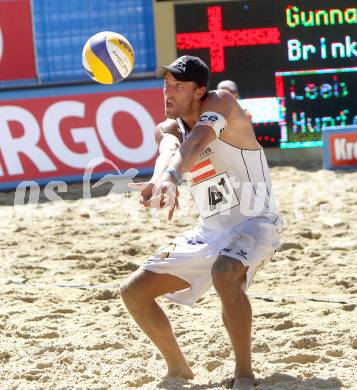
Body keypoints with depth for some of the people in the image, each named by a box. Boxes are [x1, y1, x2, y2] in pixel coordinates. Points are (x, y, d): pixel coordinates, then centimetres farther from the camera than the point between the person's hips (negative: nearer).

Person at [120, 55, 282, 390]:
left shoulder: (220, 102, -12)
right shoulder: (167, 129, 3)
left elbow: (196, 142, -35)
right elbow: (169, 150, -23)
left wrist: (172, 176, -56)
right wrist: (161, 179, -49)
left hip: (254, 223, -7)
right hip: (209, 231, 7)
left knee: (225, 275, -39)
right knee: (133, 291, 2)